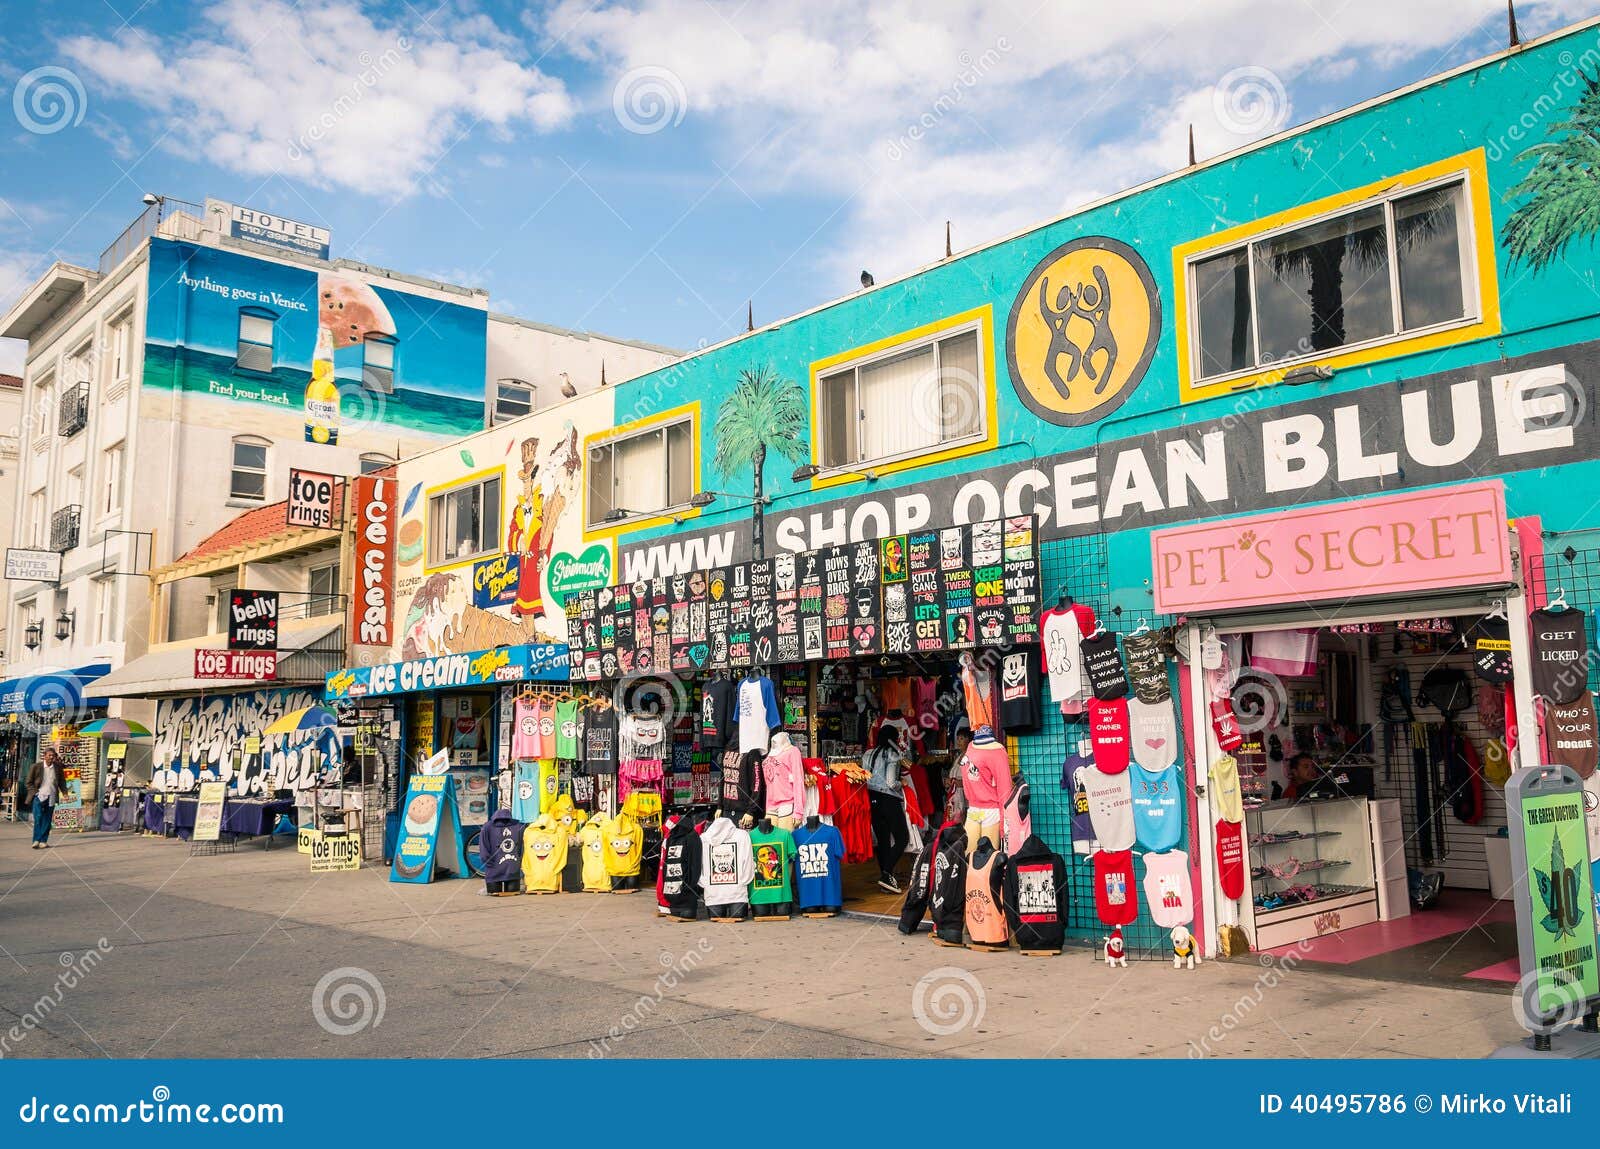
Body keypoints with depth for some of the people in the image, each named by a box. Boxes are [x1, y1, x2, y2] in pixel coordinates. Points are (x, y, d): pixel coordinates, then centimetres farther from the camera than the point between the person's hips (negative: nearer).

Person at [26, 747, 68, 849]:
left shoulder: (58, 767, 6)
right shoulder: (36, 766, -1)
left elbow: (62, 781, 15)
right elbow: (29, 782, 5)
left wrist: (64, 792, 1)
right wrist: (34, 792, -8)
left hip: (51, 798, 3)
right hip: (39, 796, -3)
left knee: (47, 820, 3)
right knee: (38, 818, -11)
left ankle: (43, 841, 7)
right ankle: (36, 840, -7)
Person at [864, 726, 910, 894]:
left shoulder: (869, 754, 8)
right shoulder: (893, 755, -10)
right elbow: (891, 783, -16)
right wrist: (901, 783, 2)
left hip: (872, 799, 6)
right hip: (889, 799, -6)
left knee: (882, 840, 11)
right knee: (902, 838, 2)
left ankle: (886, 877, 12)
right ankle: (886, 875, -10)